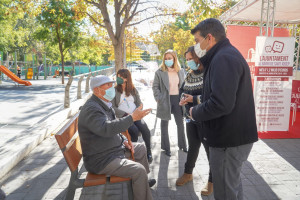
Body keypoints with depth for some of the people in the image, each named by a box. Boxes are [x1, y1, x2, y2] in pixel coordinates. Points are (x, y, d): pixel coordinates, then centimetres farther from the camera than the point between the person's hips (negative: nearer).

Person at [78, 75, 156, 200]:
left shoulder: (104, 104, 8)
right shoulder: (91, 109, -24)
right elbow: (107, 128, -40)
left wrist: (123, 140, 5)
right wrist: (132, 118, -39)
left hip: (114, 148, 11)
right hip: (101, 160, -10)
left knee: (141, 148, 20)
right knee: (139, 170, -21)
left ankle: (142, 182, 38)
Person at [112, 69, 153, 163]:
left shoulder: (133, 90, 15)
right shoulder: (115, 90, 4)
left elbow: (139, 103, 12)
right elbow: (113, 107, -4)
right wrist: (126, 114, -14)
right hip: (122, 117, -3)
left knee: (145, 129, -23)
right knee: (134, 130, -29)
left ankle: (148, 152, -4)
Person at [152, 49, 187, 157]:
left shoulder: (180, 71, 6)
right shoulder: (159, 72, -7)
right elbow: (155, 86, -4)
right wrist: (158, 98, -12)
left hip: (177, 99, 4)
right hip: (165, 100, -3)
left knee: (180, 123, 13)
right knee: (164, 125, 9)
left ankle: (182, 145, 31)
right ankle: (166, 148, 23)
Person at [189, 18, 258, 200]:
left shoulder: (223, 58, -20)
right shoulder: (229, 54, 14)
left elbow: (221, 103, -30)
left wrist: (195, 113, -13)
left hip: (229, 139, -10)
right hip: (235, 134, 10)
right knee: (232, 183, 25)